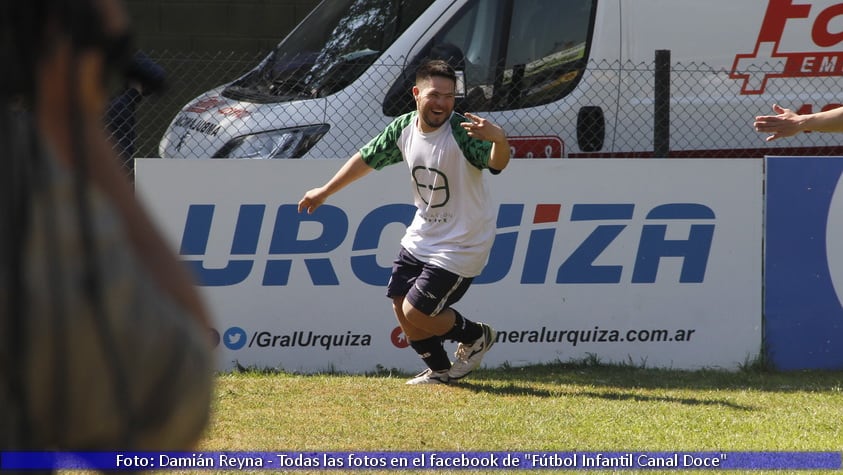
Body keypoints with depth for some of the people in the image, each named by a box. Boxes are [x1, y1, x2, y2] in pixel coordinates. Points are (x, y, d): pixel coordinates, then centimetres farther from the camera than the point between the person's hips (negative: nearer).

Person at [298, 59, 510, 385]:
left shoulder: (462, 132, -25)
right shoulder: (403, 128, -6)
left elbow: (497, 164, -42)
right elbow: (367, 158, 11)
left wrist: (498, 138, -64)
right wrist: (324, 192, 20)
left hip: (461, 245, -7)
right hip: (422, 236, 7)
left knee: (417, 313, -8)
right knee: (401, 307, 10)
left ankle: (476, 336, 19)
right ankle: (440, 370, 30)